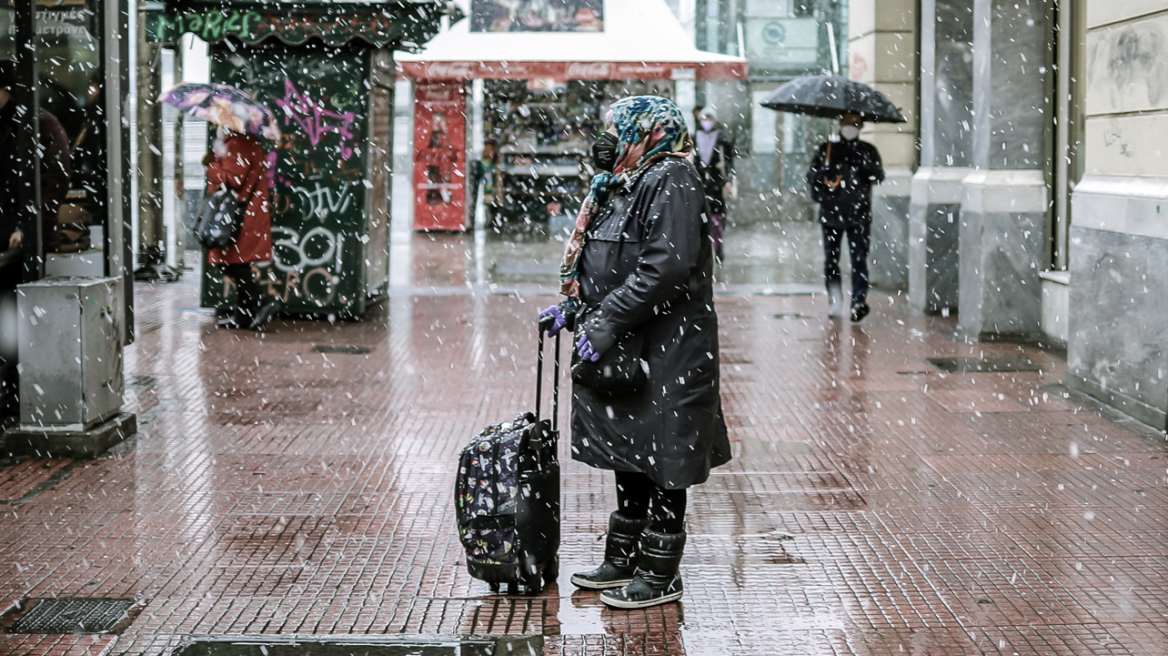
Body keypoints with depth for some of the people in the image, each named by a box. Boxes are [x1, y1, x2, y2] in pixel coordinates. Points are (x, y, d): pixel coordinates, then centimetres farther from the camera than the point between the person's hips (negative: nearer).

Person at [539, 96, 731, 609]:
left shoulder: (671, 182, -15)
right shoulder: (620, 186, 15)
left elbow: (666, 267, -26)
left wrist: (608, 323, -25)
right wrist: (572, 309, 10)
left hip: (665, 353, -10)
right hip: (624, 348, 10)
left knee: (659, 461, -1)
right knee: (627, 455, 17)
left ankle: (660, 576, 8)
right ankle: (624, 560, 28)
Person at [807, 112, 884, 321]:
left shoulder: (868, 150, 10)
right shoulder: (827, 149, 12)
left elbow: (879, 176, -2)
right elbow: (810, 174, 6)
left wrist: (864, 164, -20)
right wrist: (821, 173, -16)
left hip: (859, 215, -2)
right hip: (831, 213, 2)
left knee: (859, 259, -11)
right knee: (831, 259, 4)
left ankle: (859, 301, -17)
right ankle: (834, 300, 15)